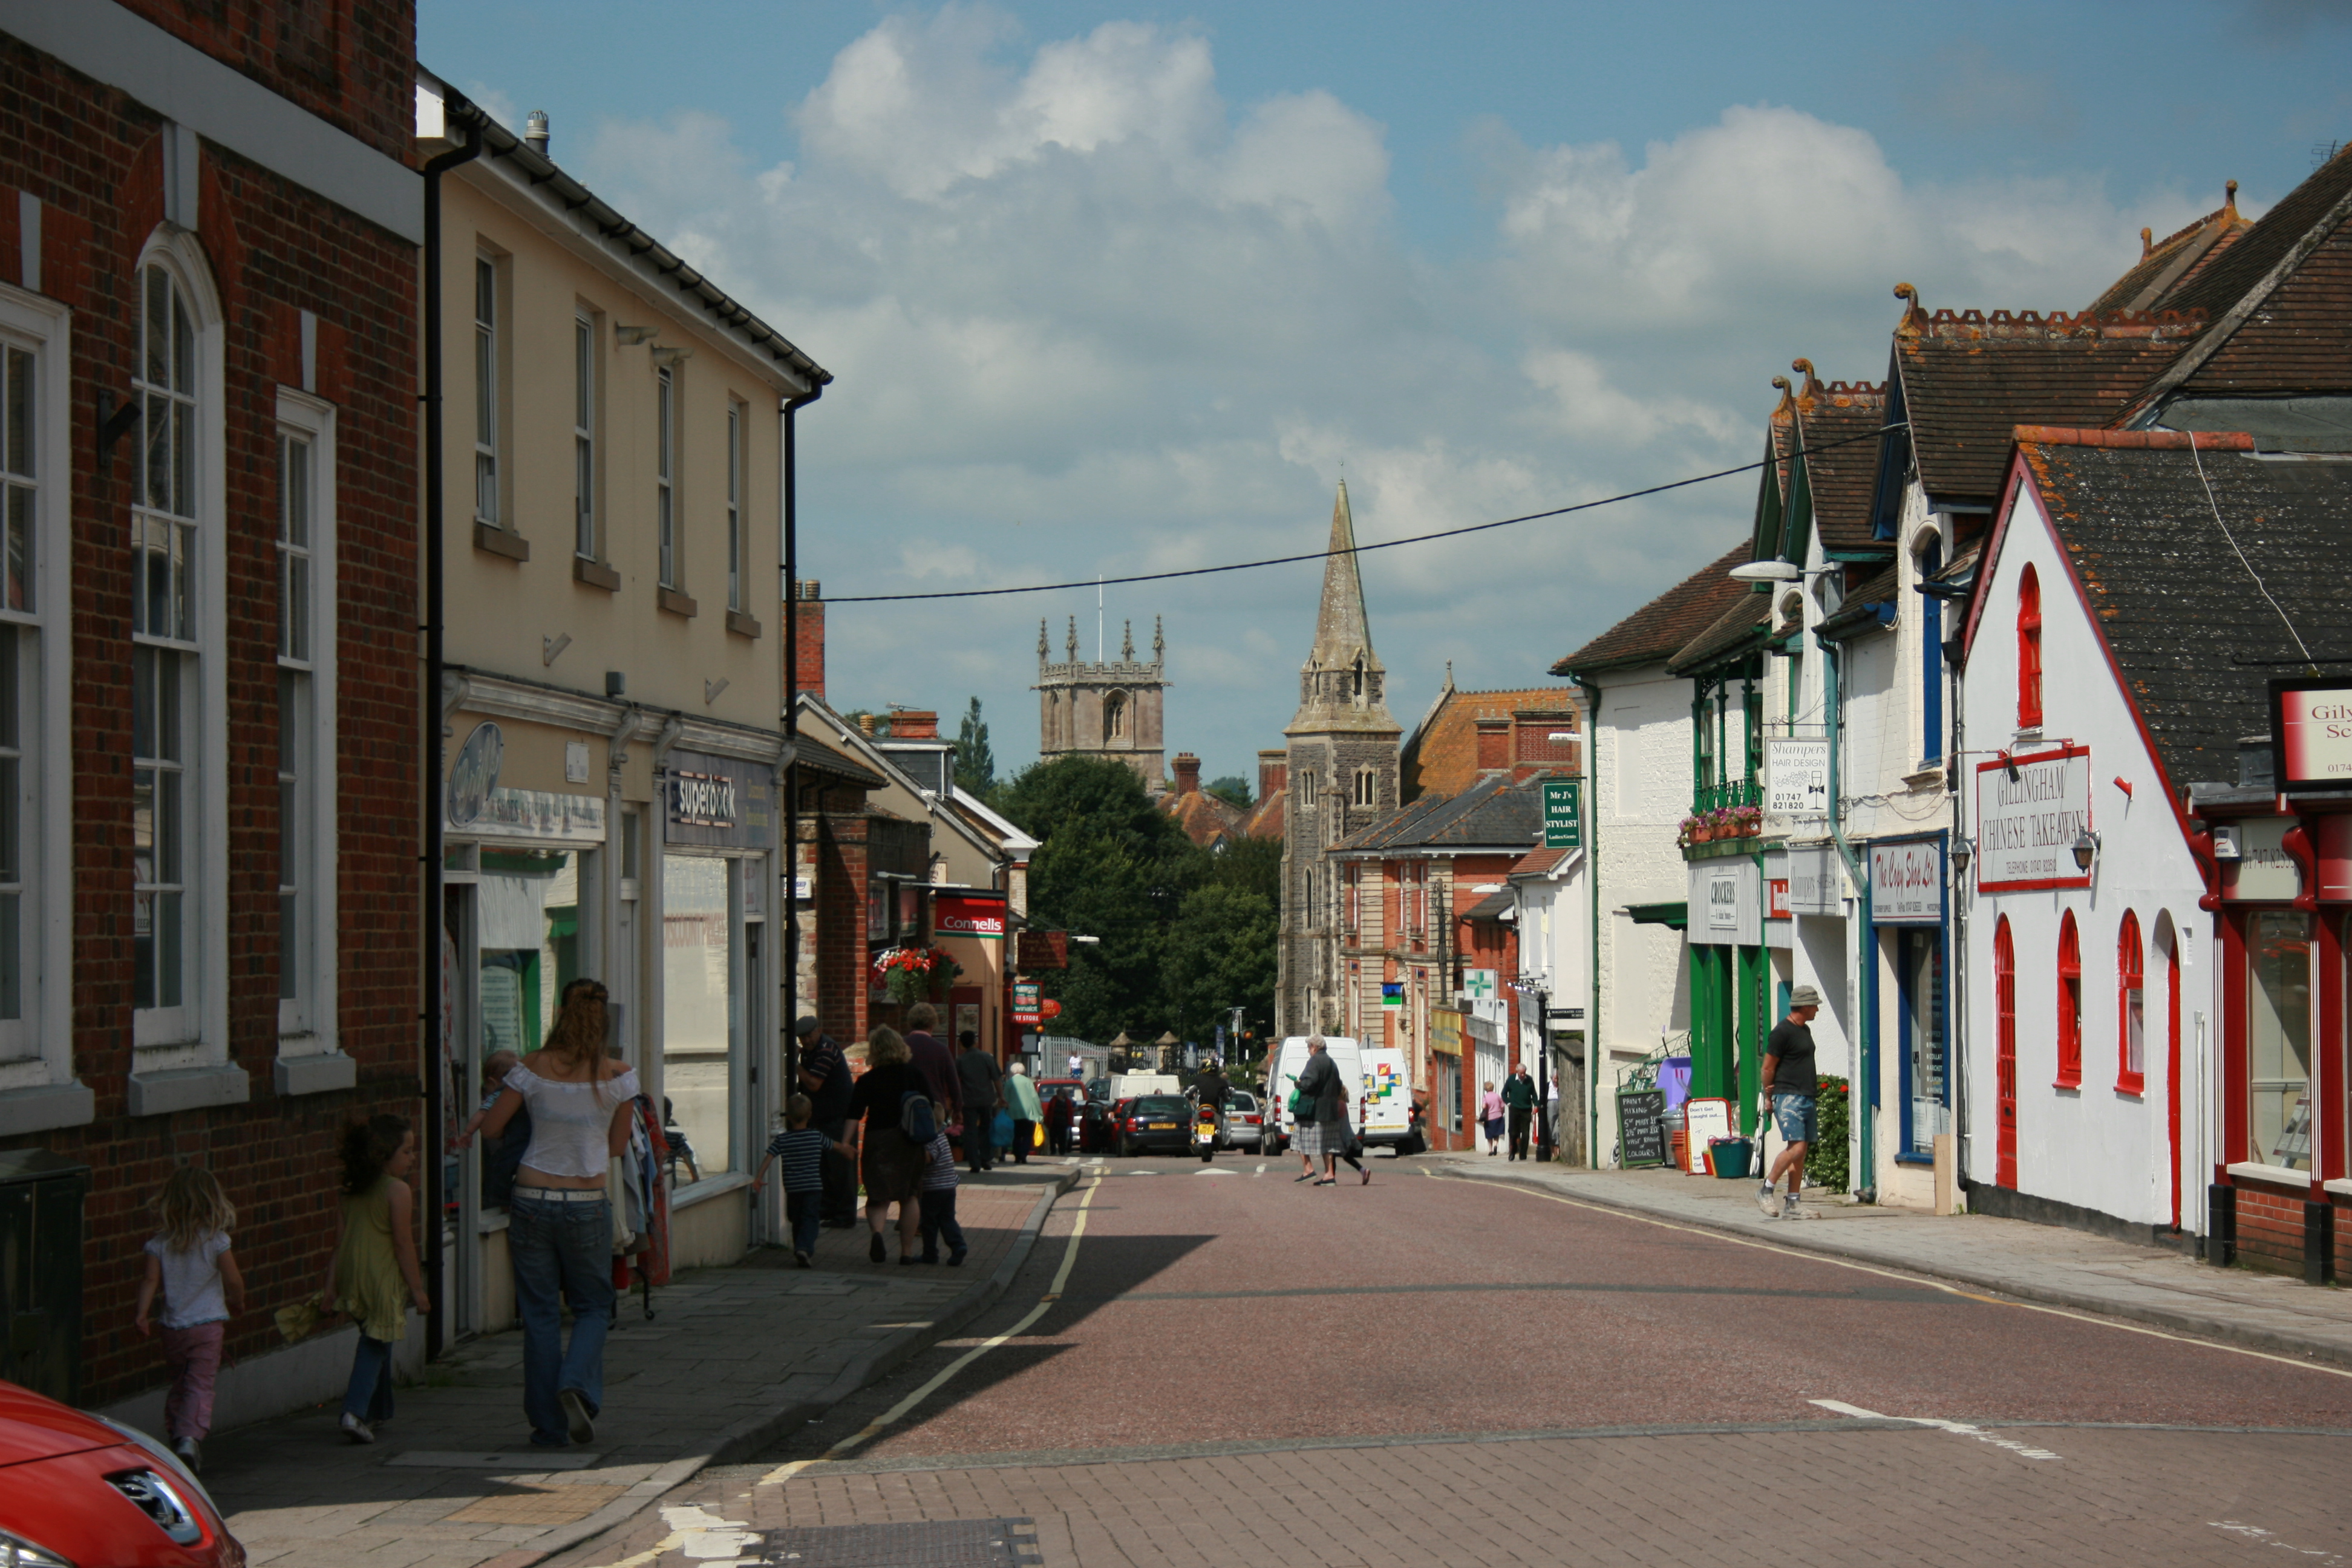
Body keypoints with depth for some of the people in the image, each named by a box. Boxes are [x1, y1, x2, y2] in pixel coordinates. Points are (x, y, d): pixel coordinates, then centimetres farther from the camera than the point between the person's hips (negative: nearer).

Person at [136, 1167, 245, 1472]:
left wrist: (142, 1313, -5)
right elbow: (233, 1280, -3)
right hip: (208, 1323, -3)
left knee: (179, 1385, 17)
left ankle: (174, 1435, 18)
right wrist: (237, 1302, 14)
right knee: (200, 1385, -6)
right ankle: (191, 1436, -23)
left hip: (173, 1326, 3)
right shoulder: (216, 1240, -6)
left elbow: (151, 1280, -6)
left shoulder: (159, 1243, 1)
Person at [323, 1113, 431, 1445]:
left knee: (374, 1344, 21)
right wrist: (417, 1288, -7)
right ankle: (356, 1412, -12)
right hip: (383, 1280, -7)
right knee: (376, 1346, 1)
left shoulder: (353, 1191, 9)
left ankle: (378, 1411, 30)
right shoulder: (399, 1191, -11)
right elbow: (403, 1242, -13)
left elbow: (341, 1239, 11)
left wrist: (332, 1281, 14)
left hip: (351, 1277, 7)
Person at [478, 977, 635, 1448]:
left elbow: (490, 1129, 2)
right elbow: (617, 1145, 5)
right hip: (587, 1203, 0)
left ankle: (549, 1425, 9)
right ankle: (577, 1386, -9)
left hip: (532, 1200, 0)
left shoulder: (534, 1068, -6)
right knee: (592, 1307, 16)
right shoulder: (618, 1074, -5)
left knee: (540, 1314, 8)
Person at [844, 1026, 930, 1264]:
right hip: (909, 1142, 2)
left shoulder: (867, 1081, -3)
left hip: (877, 1140, -2)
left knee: (878, 1197, 3)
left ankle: (877, 1232, -27)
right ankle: (907, 1252, 14)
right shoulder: (915, 1075, 2)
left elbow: (854, 1116, -10)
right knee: (908, 1196, 14)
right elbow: (931, 1109, 4)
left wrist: (848, 1142, -10)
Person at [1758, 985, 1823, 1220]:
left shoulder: (1805, 1030, 18)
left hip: (1807, 1098, 9)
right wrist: (1769, 1098, -2)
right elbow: (1768, 1067, -8)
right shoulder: (1783, 1031, -11)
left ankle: (1791, 1205, 6)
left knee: (1801, 1151, 5)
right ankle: (1765, 1191, -6)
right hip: (1789, 1098, -9)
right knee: (1796, 1147, -17)